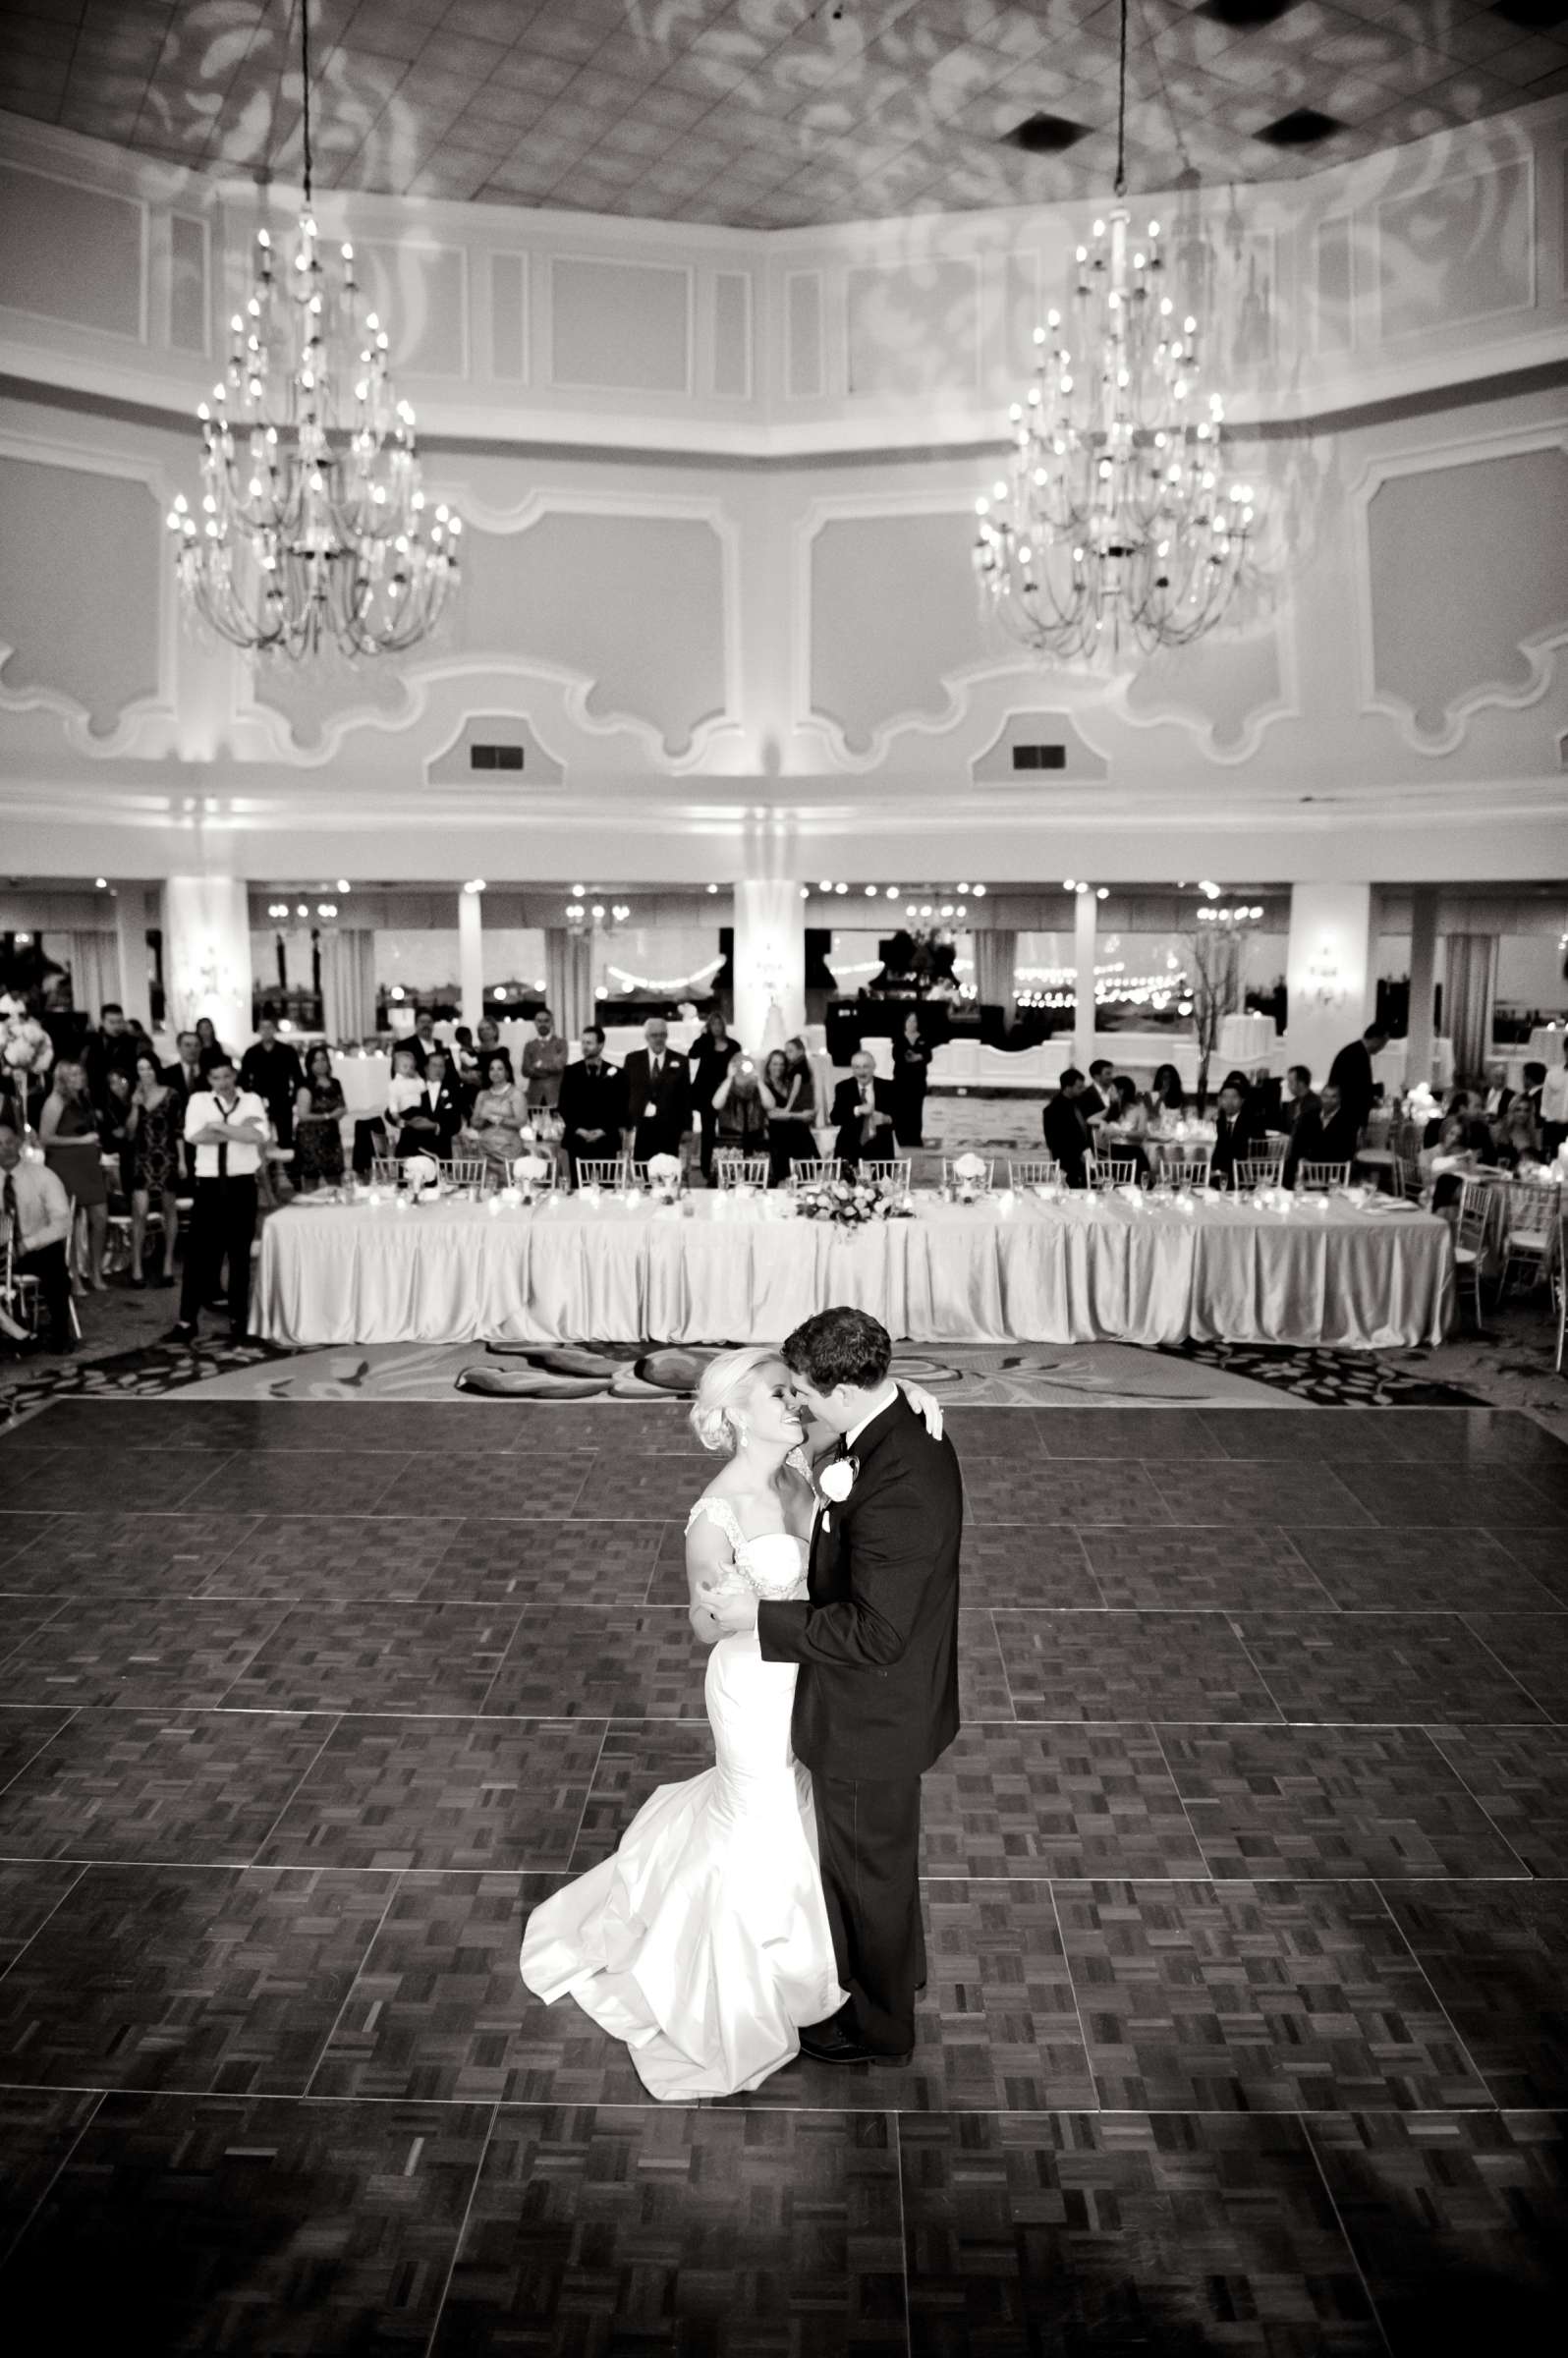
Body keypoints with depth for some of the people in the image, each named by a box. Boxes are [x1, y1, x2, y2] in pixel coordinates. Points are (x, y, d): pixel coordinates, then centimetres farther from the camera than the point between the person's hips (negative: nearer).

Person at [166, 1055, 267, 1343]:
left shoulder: (251, 1100, 1)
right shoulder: (199, 1100, 3)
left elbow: (258, 1136, -16)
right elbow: (194, 1135, -14)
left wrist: (219, 1126, -14)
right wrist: (239, 1130, -13)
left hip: (242, 1185, 0)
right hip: (209, 1185, 0)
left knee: (240, 1254, 7)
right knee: (199, 1253, 1)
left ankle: (238, 1320, 17)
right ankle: (186, 1322, 5)